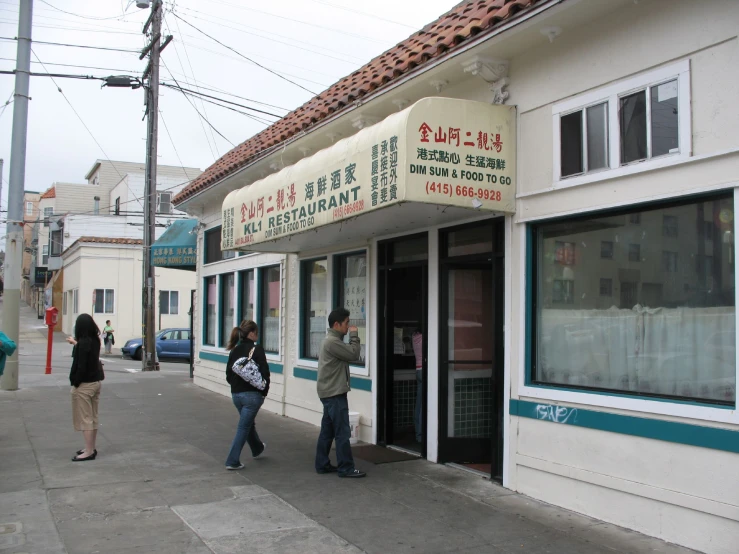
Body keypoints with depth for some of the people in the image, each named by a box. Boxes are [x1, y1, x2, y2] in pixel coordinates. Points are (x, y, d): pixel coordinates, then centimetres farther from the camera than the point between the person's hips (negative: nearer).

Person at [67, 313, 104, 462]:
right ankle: (91, 448, 24)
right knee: (93, 418, 15)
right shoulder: (95, 340, 4)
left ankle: (89, 452, 1)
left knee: (85, 419, -2)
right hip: (95, 382, 9)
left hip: (84, 384, -8)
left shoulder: (83, 343, -20)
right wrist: (75, 344, 37)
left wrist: (75, 383, -12)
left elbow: (81, 366, -22)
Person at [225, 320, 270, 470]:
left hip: (236, 394, 7)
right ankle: (232, 461, 1)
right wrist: (264, 392, -4)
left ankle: (257, 449, 47)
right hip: (252, 394, -7)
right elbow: (264, 373, -15)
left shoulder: (235, 351, 6)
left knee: (248, 423, 25)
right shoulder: (257, 349, -12)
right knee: (244, 427, 2)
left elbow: (228, 374, 8)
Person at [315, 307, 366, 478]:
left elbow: (348, 355, 17)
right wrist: (354, 335, -8)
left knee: (327, 431, 13)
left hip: (330, 393, 11)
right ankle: (346, 468, -2)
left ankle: (322, 465, 18)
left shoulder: (331, 340, 16)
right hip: (334, 394, -11)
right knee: (342, 432, -6)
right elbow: (354, 354, -16)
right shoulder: (333, 342, -18)